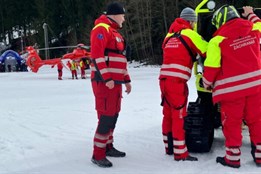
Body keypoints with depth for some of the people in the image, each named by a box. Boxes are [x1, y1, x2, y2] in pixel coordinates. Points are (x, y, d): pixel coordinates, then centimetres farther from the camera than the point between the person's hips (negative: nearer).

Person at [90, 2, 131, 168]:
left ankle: (108, 147, 27)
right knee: (106, 117, -10)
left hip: (115, 82, 10)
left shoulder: (115, 33, 23)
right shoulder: (102, 29, -9)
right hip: (104, 82, -10)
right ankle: (98, 155, -3)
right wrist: (107, 78, -24)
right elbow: (97, 56, -19)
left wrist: (126, 80, 23)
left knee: (113, 115, 14)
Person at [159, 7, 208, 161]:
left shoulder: (170, 35, 19)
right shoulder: (190, 34, 0)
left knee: (168, 114, 15)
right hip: (177, 80, -7)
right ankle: (180, 153, 1)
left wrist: (191, 57, 29)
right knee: (179, 115, -3)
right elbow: (208, 51, -2)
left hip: (164, 78, 7)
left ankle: (169, 147, 24)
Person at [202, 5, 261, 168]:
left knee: (232, 123, 8)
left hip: (231, 88, -4)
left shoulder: (218, 39, -9)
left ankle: (233, 158, 17)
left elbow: (211, 67, -9)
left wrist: (207, 84, 8)